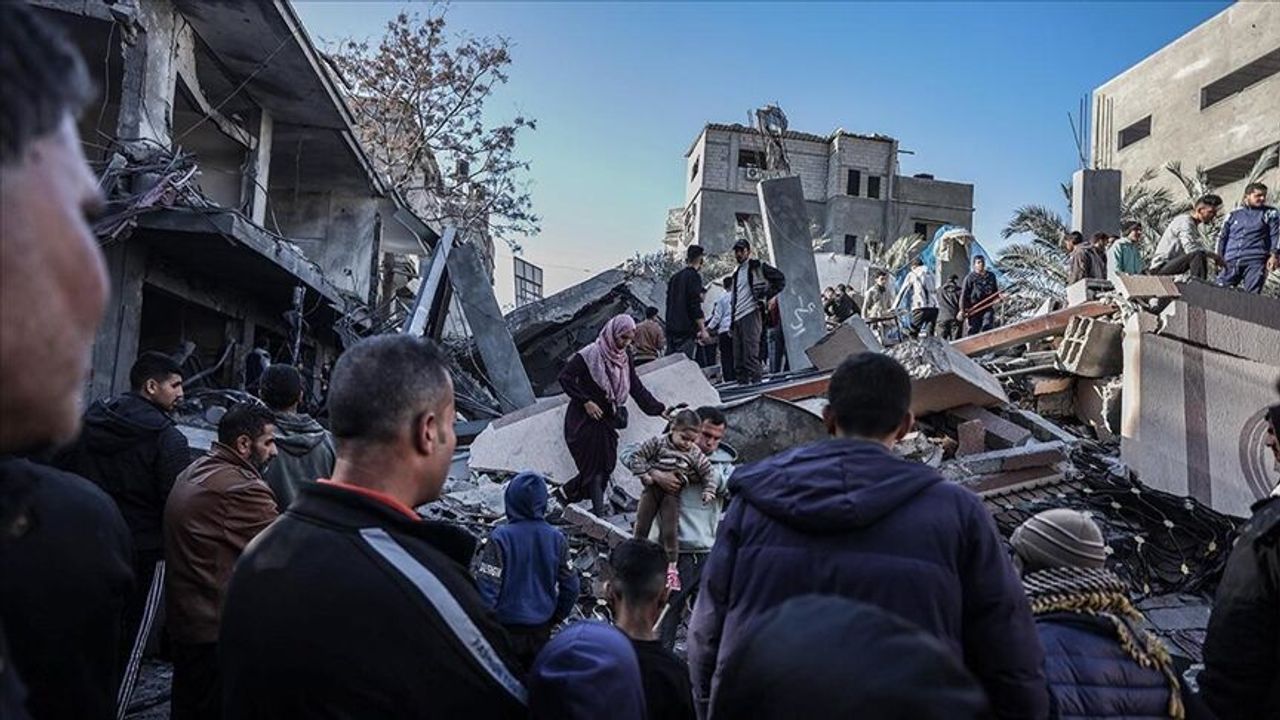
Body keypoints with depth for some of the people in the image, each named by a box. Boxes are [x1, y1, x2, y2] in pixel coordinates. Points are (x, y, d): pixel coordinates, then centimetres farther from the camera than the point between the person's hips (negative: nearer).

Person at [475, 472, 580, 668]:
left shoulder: (501, 538, -19)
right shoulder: (556, 538, -6)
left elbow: (487, 588, -18)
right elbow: (570, 586, -1)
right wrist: (556, 617, 13)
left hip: (506, 629, -3)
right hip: (542, 629, 3)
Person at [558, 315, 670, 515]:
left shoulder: (624, 360, 7)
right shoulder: (589, 355, -14)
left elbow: (637, 389, 8)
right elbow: (565, 378, -14)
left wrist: (660, 409, 2)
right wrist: (586, 401, -17)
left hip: (608, 421, 7)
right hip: (585, 421, -7)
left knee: (606, 466, 6)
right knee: (596, 468, -6)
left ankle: (568, 491, 25)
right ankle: (599, 515, 2)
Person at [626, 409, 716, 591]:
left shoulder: (695, 454, -2)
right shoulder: (658, 443, -9)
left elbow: (708, 473, 6)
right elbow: (637, 456, -8)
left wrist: (709, 490, -6)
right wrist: (644, 474, -15)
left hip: (672, 495, 0)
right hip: (652, 489, 0)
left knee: (669, 531, -5)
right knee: (641, 527, 5)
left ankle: (671, 567, 8)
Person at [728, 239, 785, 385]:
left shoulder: (757, 267, 0)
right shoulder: (737, 273, 24)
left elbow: (780, 280, -5)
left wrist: (764, 297, -9)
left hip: (751, 314, -8)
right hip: (737, 318, 8)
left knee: (750, 355, -14)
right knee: (738, 358, 6)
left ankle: (757, 382, -13)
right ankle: (743, 383, 9)